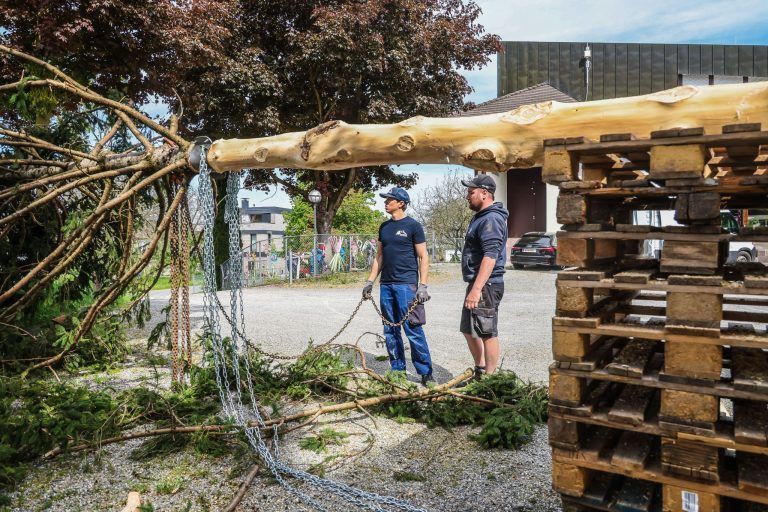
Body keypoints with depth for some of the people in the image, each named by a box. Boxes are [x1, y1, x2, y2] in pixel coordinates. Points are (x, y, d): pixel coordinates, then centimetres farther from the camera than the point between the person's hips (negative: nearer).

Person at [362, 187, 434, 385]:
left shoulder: (413, 226, -3)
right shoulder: (384, 227, 15)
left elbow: (423, 257, -4)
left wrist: (423, 286, -12)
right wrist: (370, 281, 14)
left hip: (406, 285, -6)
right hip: (386, 285, 7)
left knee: (413, 331, -7)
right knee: (390, 331, 10)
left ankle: (426, 374, 3)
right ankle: (398, 371, 20)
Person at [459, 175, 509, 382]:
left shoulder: (491, 219, -16)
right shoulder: (480, 217, 18)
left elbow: (490, 256, -26)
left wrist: (476, 289, -30)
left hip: (485, 286, -11)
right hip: (477, 284, 11)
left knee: (488, 333, -3)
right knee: (469, 330, 18)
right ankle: (480, 372, 30)